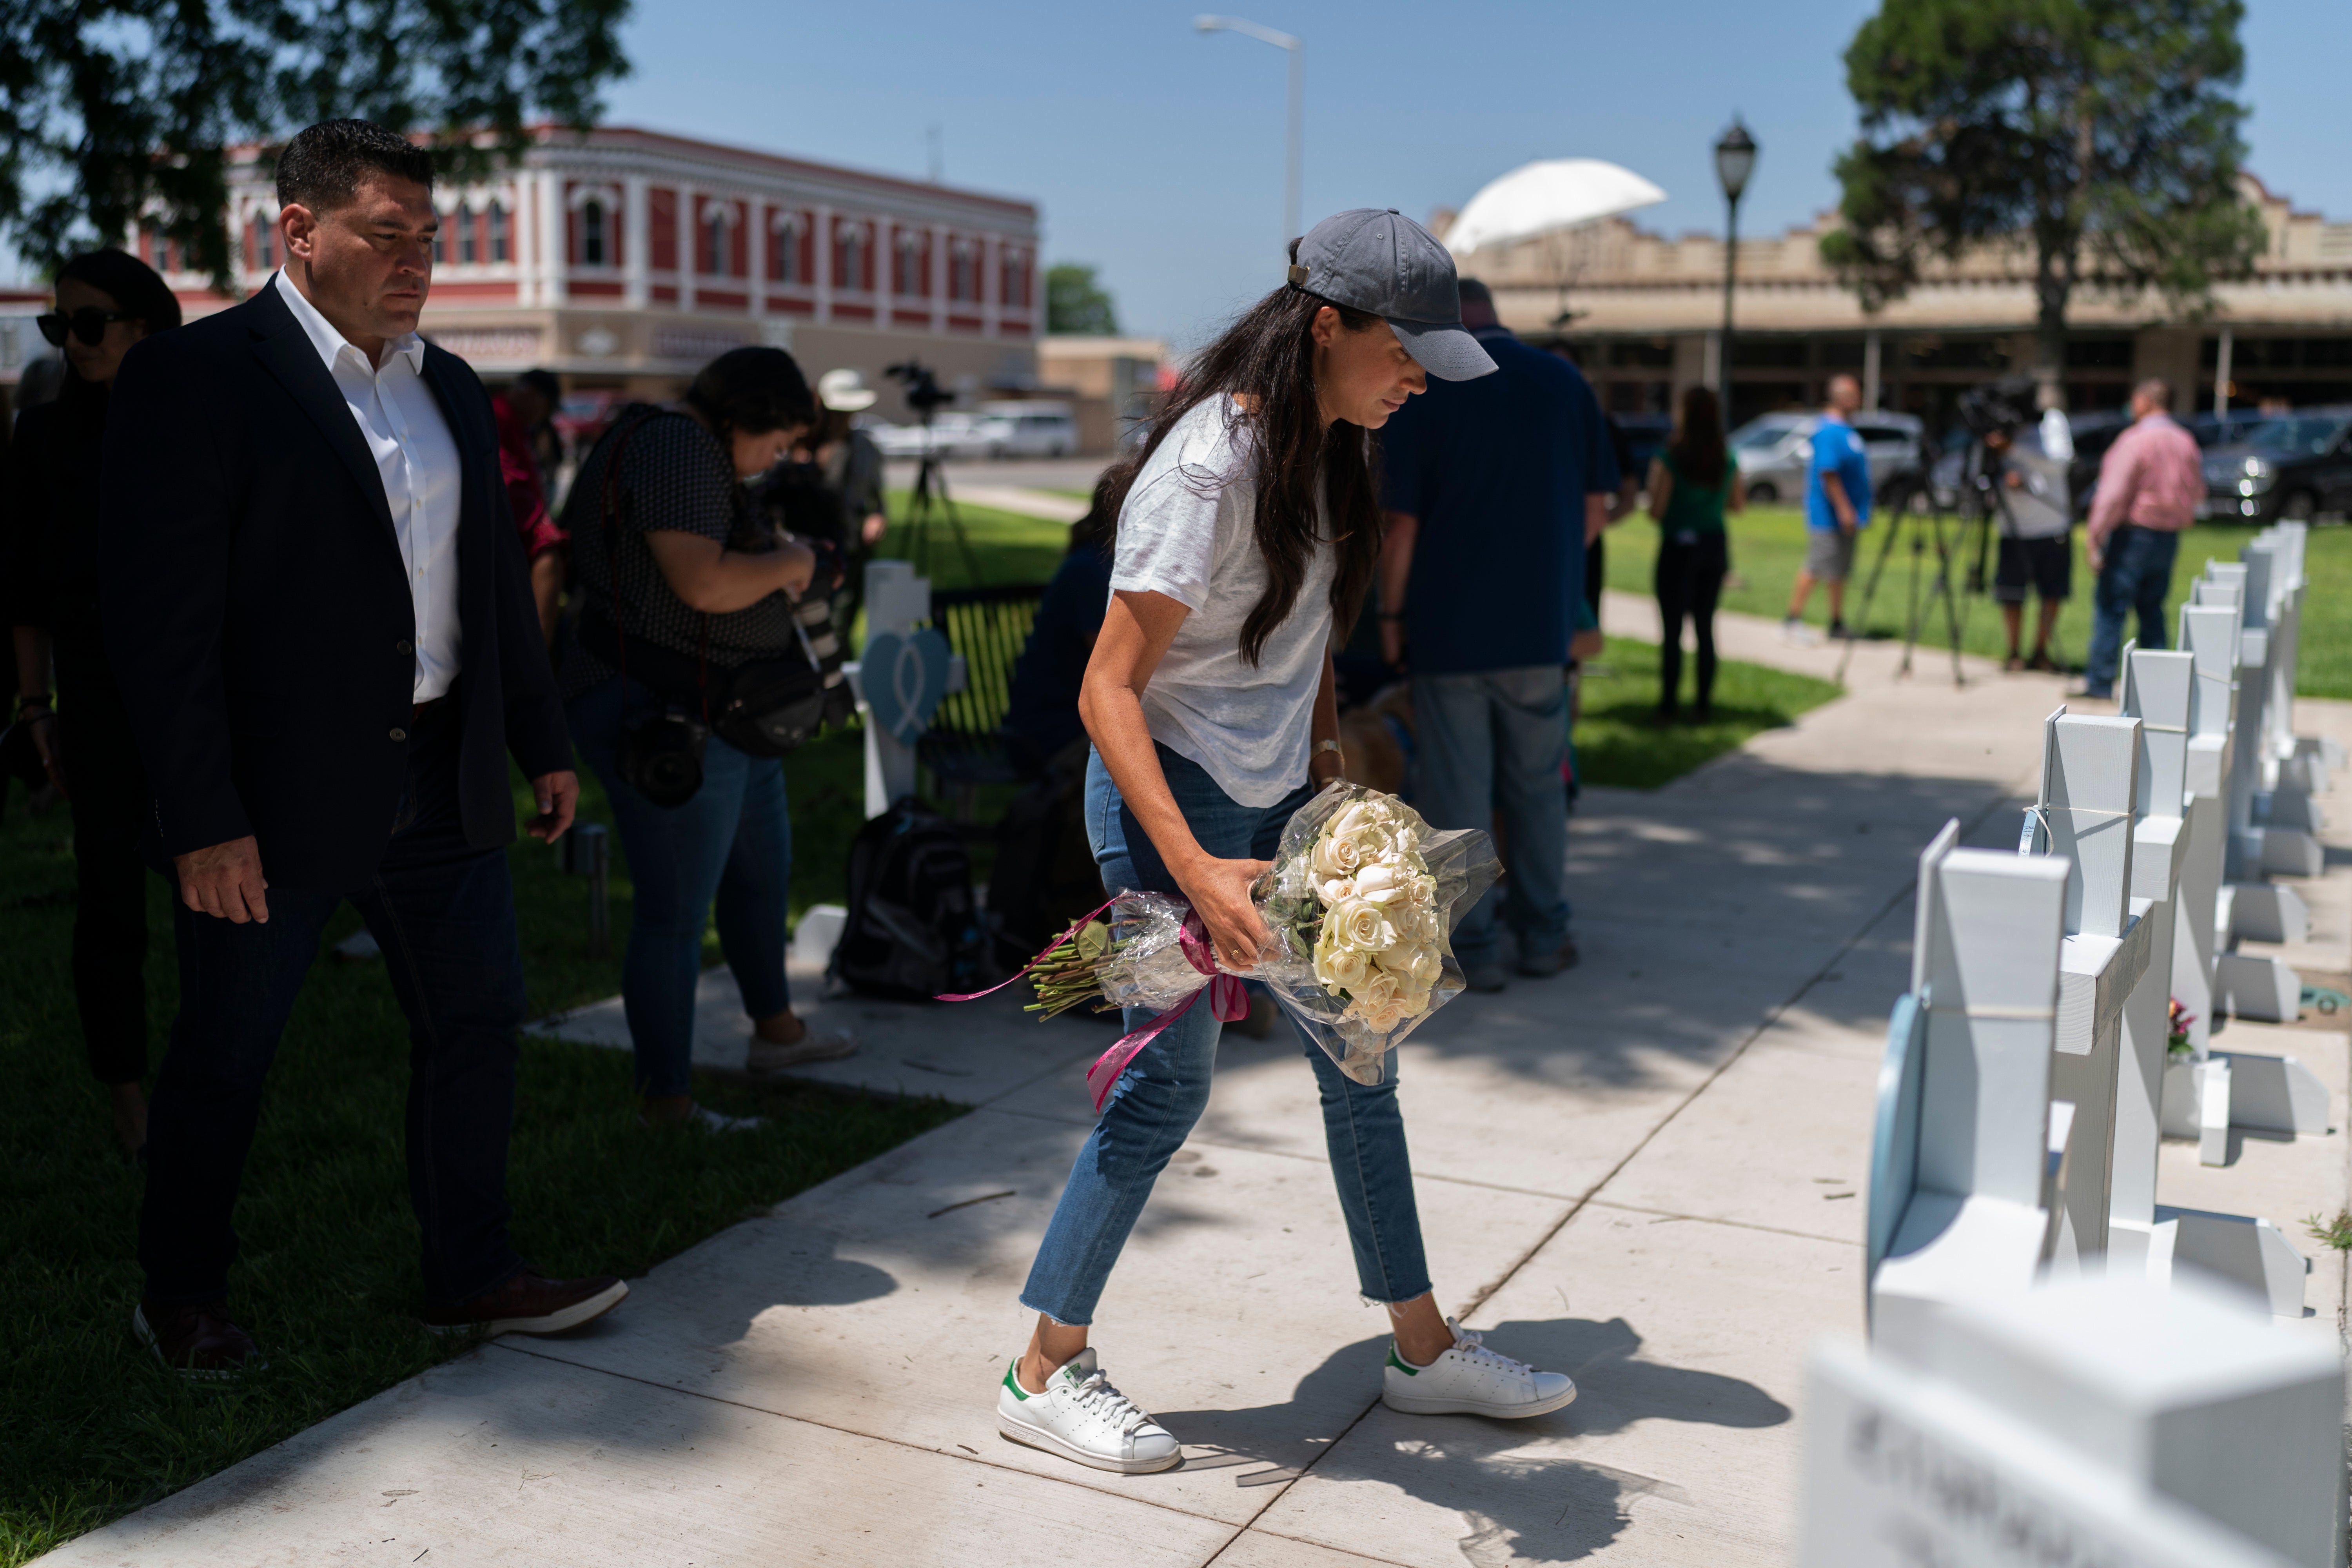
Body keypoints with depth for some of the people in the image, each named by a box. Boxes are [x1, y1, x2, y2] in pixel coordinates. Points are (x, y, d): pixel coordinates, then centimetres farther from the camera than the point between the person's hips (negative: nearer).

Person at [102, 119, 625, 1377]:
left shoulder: (450, 388, 12)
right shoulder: (193, 377, -11)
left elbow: (496, 586, 19)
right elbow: (159, 620, -16)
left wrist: (543, 744, 17)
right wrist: (204, 821, -19)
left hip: (441, 782, 7)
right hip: (274, 796, -6)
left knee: (477, 1018, 11)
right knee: (223, 1054, 8)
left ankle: (470, 1274, 26)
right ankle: (182, 1300, 28)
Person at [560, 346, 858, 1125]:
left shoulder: (693, 450, 16)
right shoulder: (680, 447, -18)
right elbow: (704, 582, -29)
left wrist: (775, 569, 12)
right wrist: (786, 563, -13)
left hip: (725, 714, 12)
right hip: (667, 718, -12)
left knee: (763, 870, 25)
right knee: (674, 916, -4)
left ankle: (776, 1030, 45)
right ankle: (667, 1103, 7)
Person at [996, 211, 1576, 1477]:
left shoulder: (1322, 449, 5)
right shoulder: (1208, 469, -22)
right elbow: (1109, 690, -24)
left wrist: (1328, 770, 13)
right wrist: (1194, 871, -32)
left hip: (1280, 800, 9)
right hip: (1172, 797, -9)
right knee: (1169, 1082, -3)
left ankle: (1422, 1348, 27)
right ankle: (1045, 1373, 14)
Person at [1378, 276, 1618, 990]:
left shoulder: (1422, 393, -8)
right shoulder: (1567, 382, 3)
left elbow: (1401, 523, -11)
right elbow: (1595, 511, 5)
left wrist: (1392, 616, -1)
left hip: (1449, 628, -3)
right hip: (1542, 626, 3)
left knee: (1458, 795, 5)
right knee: (1537, 787, 15)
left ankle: (1473, 948, 10)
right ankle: (1544, 934, 22)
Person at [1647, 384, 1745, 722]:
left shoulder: (1669, 458, -15)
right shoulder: (1727, 461, 1)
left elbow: (1657, 510, -16)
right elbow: (1738, 504, 11)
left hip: (1678, 546, -5)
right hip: (1715, 545, 5)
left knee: (1672, 630, 2)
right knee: (1705, 627, 13)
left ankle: (1668, 705, 4)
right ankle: (1704, 704, 17)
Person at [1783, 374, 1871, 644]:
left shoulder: (1847, 429, 15)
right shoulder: (1830, 432, -16)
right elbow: (1828, 473, -23)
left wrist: (1858, 511, 21)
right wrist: (1844, 508, -25)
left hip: (1846, 516, 10)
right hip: (1828, 515, -10)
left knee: (1840, 571, 11)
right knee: (1816, 568, -7)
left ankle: (1837, 624, 16)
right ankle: (1793, 620, 0)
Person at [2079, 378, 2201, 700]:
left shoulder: (2135, 440, -14)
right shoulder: (2186, 442, 7)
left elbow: (2114, 494, -17)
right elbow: (2198, 491, 16)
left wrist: (2094, 535, -14)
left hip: (2134, 533, -7)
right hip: (2169, 537, 7)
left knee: (2111, 606, -3)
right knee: (2152, 609, 13)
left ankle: (2100, 682, -6)